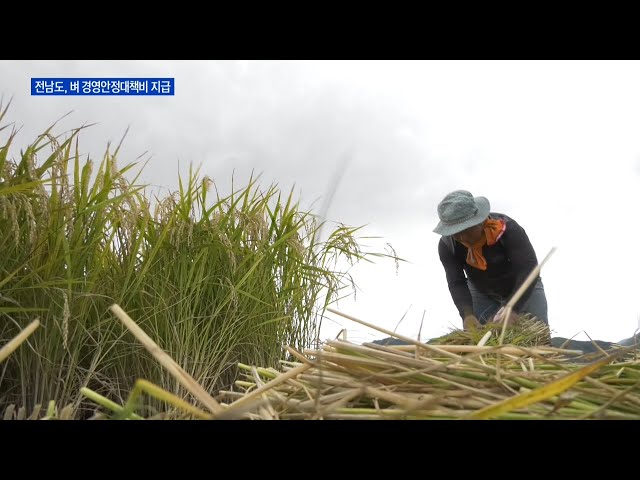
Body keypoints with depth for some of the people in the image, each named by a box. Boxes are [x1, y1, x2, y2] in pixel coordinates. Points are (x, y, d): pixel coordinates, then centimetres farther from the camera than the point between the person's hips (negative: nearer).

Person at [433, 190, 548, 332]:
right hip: (482, 293, 2)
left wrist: (513, 311, -49)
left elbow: (529, 269, -38)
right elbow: (456, 283, -26)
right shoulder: (447, 245, -24)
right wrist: (467, 315, -44)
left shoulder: (507, 229, -34)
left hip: (524, 287, -2)